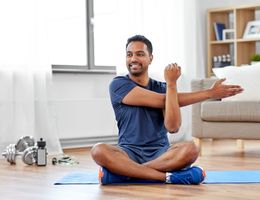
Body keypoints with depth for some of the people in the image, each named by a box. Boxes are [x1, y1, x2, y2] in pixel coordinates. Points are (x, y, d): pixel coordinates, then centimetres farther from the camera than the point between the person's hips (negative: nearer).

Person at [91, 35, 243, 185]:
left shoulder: (162, 88, 8)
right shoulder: (119, 85, 0)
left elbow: (173, 127, -11)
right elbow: (161, 101, -11)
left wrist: (171, 84, -17)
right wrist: (209, 93, -11)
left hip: (160, 153, 2)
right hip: (129, 153, -2)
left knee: (190, 149, -30)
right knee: (99, 151, -34)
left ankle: (121, 170, -25)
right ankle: (167, 177, -31)